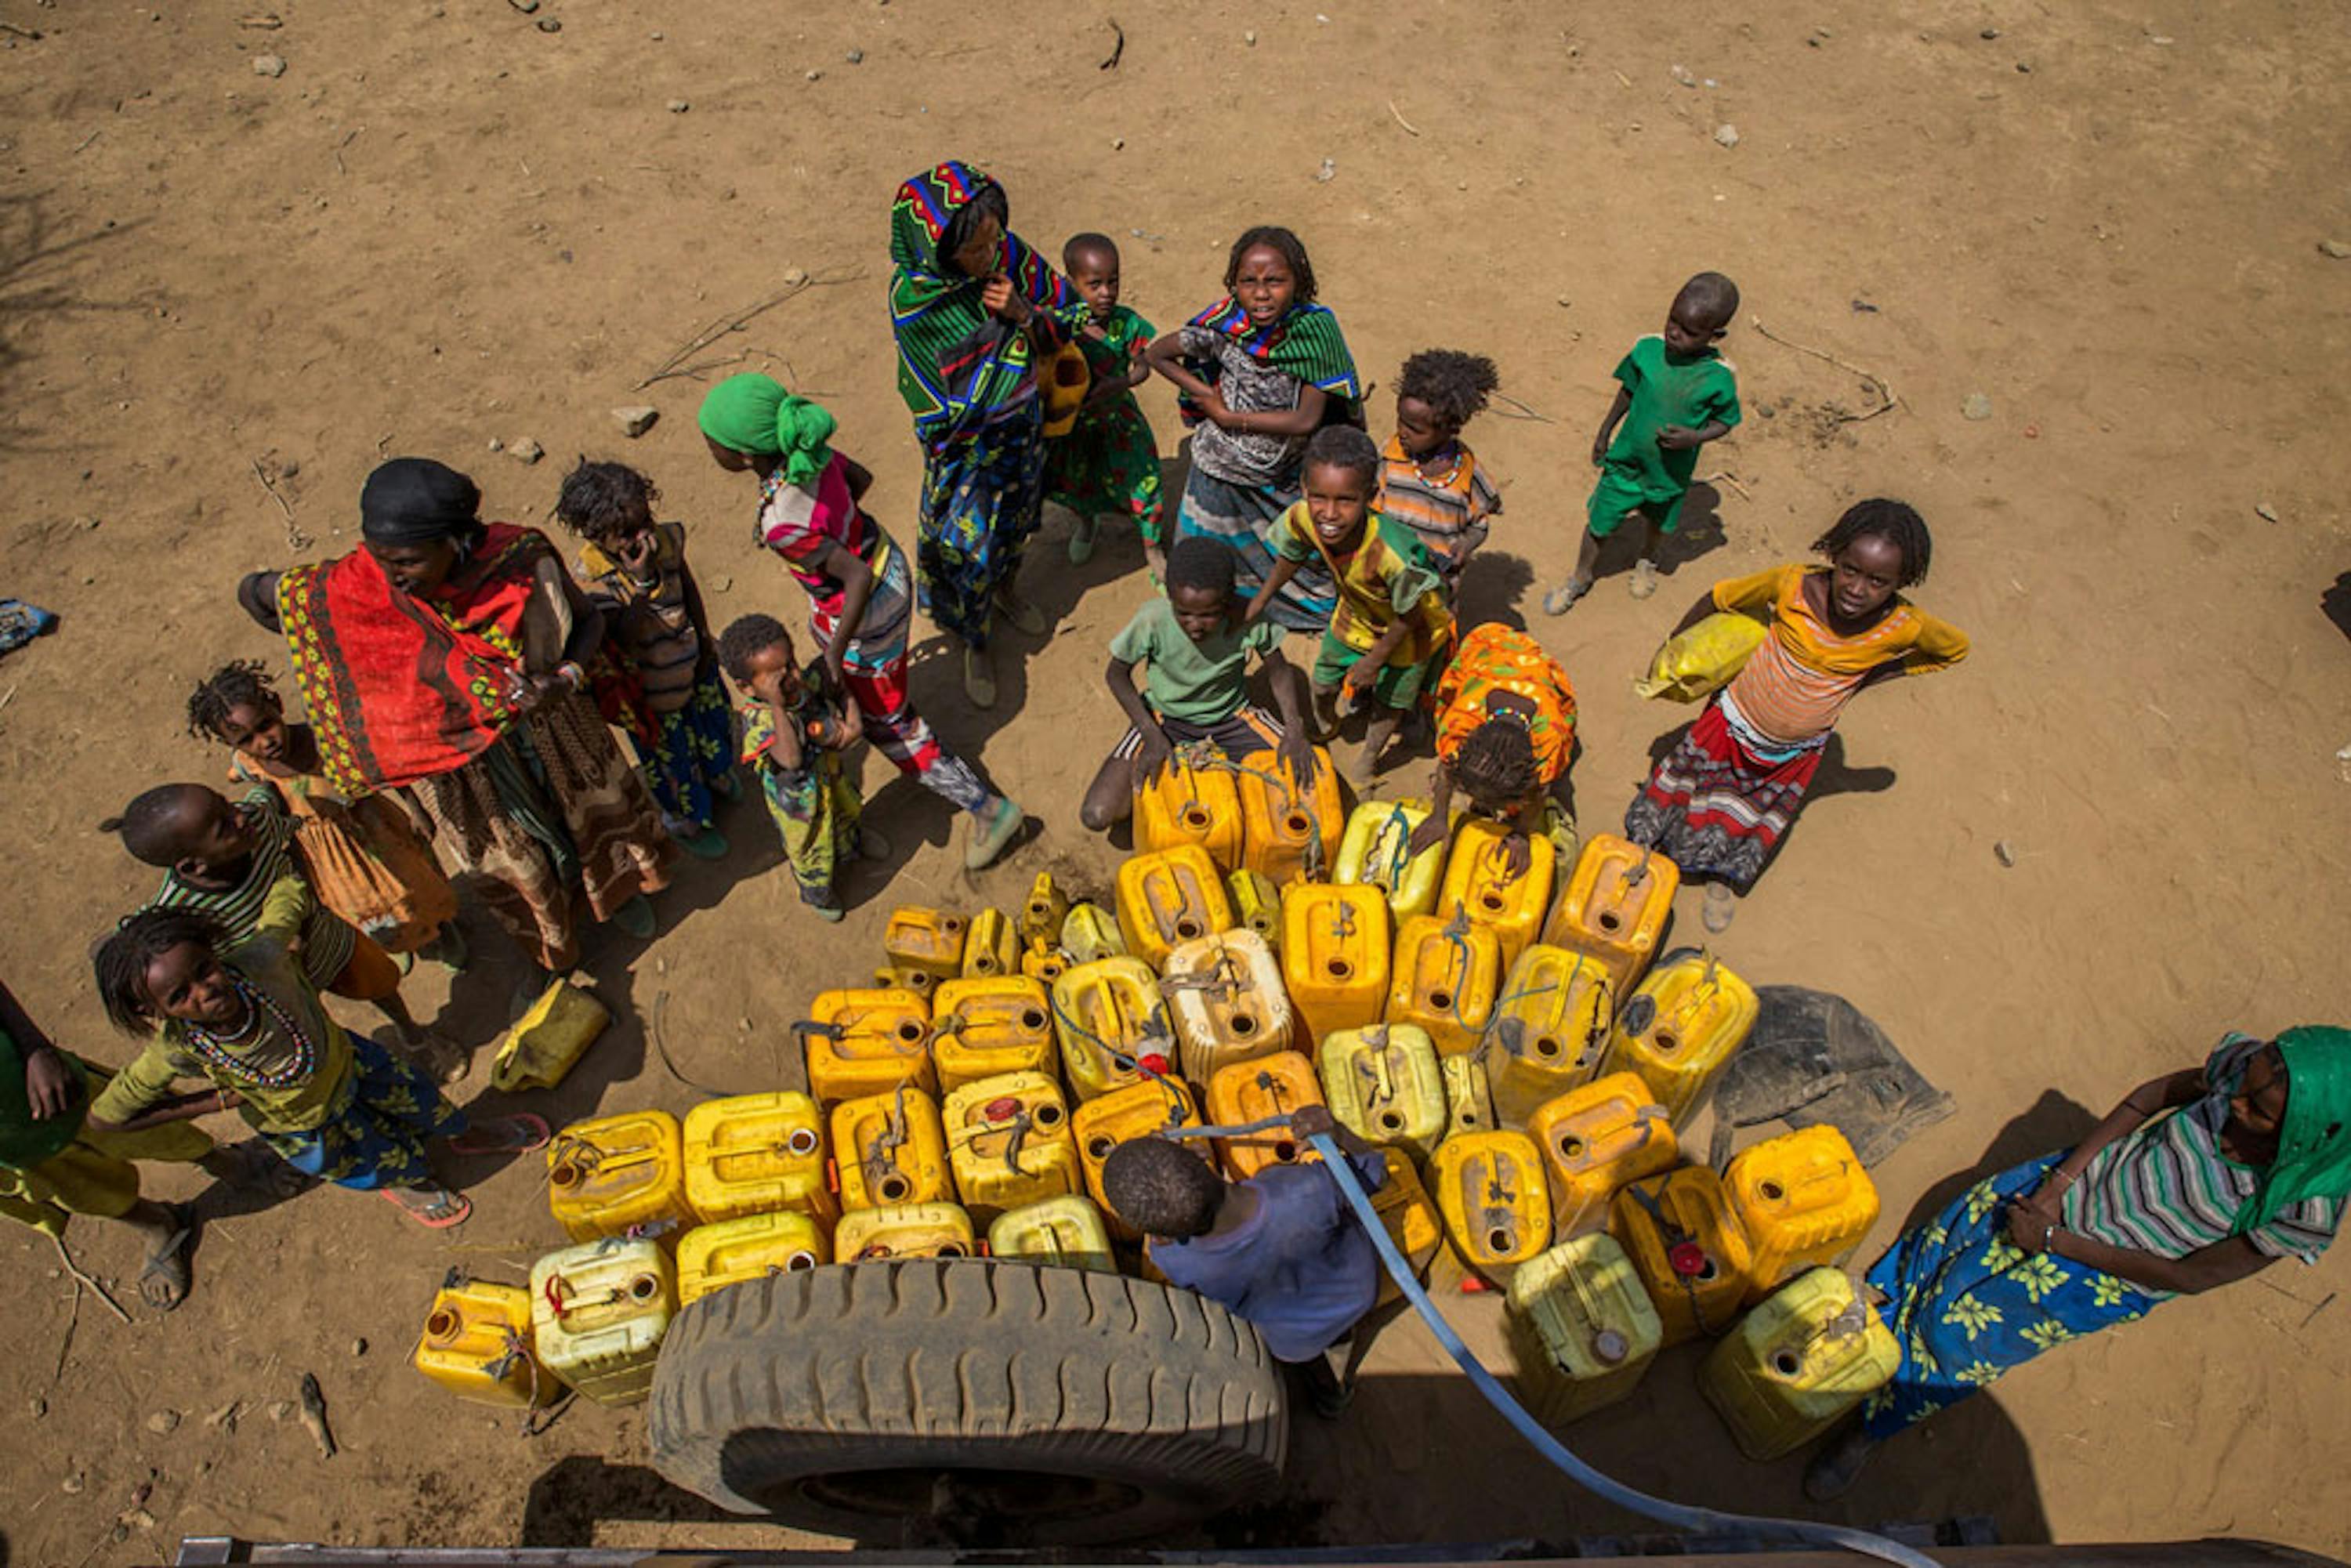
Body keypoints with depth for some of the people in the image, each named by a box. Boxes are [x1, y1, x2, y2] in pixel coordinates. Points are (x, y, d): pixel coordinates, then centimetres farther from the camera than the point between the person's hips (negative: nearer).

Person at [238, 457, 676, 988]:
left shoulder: (520, 557, -28)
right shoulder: (353, 588, -28)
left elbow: (588, 619, -11)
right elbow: (252, 591, -12)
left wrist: (567, 679, -29)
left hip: (551, 729, 0)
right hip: (459, 755, 0)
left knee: (590, 811, 27)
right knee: (507, 862, 21)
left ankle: (616, 889, 62)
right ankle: (550, 952, 51)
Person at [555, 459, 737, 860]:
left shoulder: (666, 539, -17)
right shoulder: (593, 571, -31)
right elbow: (624, 638, -37)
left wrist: (704, 640, 6)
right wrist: (642, 581, -46)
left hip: (691, 660, 5)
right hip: (648, 685, -5)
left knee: (714, 722, 31)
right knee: (669, 758, 17)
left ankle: (716, 778, 66)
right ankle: (685, 821, 47)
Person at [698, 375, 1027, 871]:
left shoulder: (782, 523, -36)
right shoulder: (809, 448, -14)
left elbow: (858, 578, -35)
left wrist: (838, 648, -23)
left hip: (867, 609, -8)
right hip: (885, 559, 8)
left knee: (888, 725, 13)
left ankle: (990, 810, 22)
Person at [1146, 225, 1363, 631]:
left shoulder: (1314, 327, -23)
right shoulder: (1223, 324, -24)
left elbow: (1306, 420, -24)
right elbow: (1155, 353, -8)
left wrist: (1228, 416, -20)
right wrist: (1208, 395, -17)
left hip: (1288, 474, 1)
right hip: (1223, 470, 0)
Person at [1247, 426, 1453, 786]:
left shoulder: (1395, 555, -48)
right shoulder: (1302, 518, -33)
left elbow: (1409, 617, -28)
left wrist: (1375, 661, -14)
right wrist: (1259, 602, 6)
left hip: (1409, 631, -4)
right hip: (1355, 615, 4)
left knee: (1390, 702, 19)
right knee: (1323, 682, 21)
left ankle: (1369, 757, 52)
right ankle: (1325, 727, 57)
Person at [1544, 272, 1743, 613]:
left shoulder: (1719, 377, -23)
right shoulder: (1648, 348, -17)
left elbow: (1725, 421, -8)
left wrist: (1694, 437, -28)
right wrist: (1604, 432, 10)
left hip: (1669, 473, 0)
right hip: (1625, 461, 1)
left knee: (1657, 521, 27)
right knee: (1598, 525, 11)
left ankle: (1646, 562, 60)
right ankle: (1581, 579, 38)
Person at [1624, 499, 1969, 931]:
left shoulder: (1904, 627, -26)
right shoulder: (1794, 584, -30)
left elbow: (1957, 647, -3)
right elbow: (1721, 597, -12)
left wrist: (1870, 676, -9)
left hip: (1795, 754, 1)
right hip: (1734, 724, -1)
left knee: (1758, 823, 24)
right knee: (1684, 784, 19)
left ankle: (1726, 878, 53)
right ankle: (1643, 841, 49)